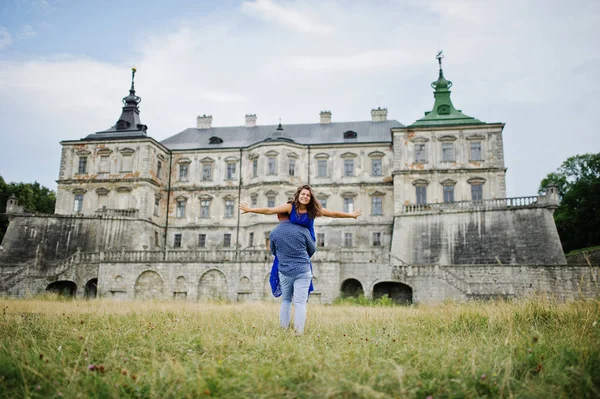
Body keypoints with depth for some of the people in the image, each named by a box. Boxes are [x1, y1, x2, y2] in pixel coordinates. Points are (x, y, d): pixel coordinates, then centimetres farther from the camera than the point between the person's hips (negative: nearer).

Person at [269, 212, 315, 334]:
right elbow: (312, 249, 8)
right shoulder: (302, 230, -6)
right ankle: (298, 332, -6)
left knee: (286, 301, 18)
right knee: (300, 303, -1)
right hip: (303, 271, -2)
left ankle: (283, 329, 17)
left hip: (285, 271, 2)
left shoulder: (273, 234, -2)